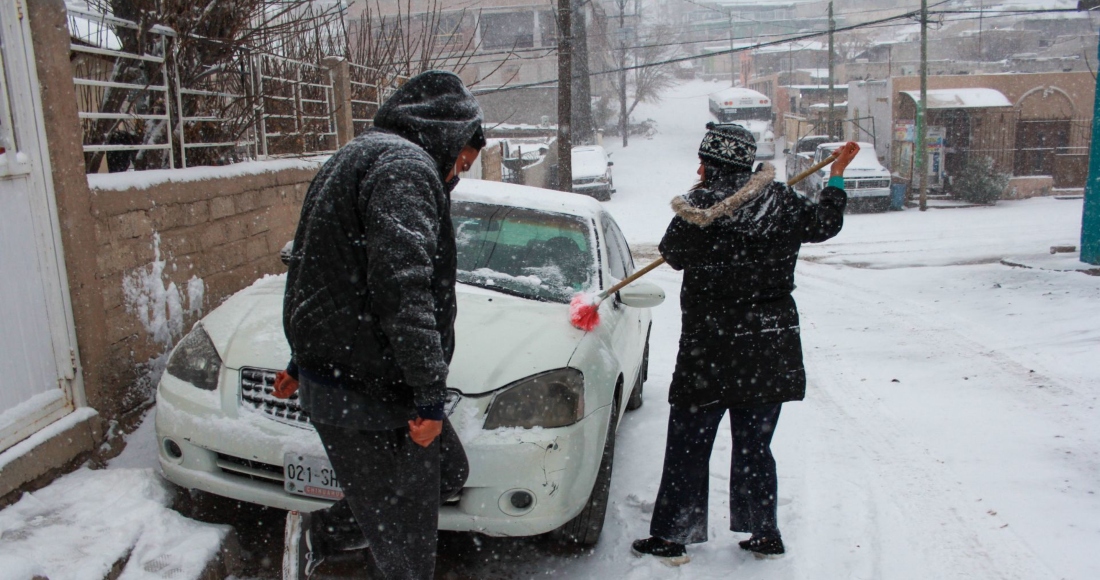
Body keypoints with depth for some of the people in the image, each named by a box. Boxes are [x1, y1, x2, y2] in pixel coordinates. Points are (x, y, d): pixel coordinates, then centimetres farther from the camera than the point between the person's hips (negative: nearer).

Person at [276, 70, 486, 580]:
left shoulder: (360, 158, 20)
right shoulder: (404, 164, -15)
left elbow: (321, 270, 25)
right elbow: (403, 283, -27)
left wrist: (305, 359, 31)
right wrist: (431, 393, -24)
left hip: (332, 370, 10)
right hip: (368, 394, -10)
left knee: (449, 472, 21)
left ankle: (315, 534, 26)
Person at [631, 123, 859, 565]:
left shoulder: (696, 212, -14)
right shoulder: (779, 202, -3)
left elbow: (673, 254, 4)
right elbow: (825, 223, 14)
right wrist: (837, 176, 31)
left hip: (712, 350, -4)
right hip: (772, 350, 4)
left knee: (688, 445, 8)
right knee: (755, 445, 16)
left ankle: (672, 538, 16)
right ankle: (764, 535, 25)